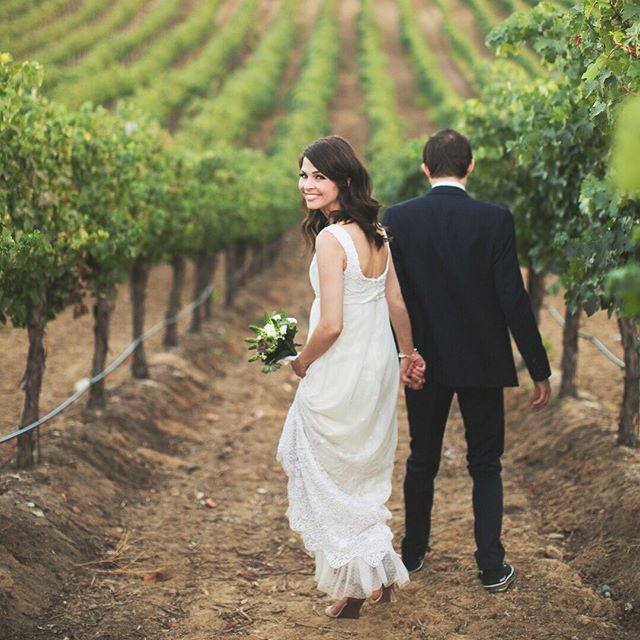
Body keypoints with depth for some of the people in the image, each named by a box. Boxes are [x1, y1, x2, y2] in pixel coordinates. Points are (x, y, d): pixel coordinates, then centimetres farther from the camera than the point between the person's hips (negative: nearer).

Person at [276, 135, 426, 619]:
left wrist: (302, 362, -6)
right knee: (367, 473, 22)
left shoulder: (331, 238, -23)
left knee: (331, 478, 11)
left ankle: (356, 584, 21)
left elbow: (331, 325, -24)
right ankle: (379, 575, 33)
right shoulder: (376, 233, 1)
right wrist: (409, 355, 22)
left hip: (340, 375, -8)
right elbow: (396, 303, 9)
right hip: (379, 366, 8)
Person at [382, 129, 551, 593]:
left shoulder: (398, 218, -7)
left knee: (422, 461, 18)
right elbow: (514, 300, -13)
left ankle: (413, 552, 28)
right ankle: (492, 567, 9)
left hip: (423, 361, 2)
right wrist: (539, 369, -5)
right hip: (483, 363, -1)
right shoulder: (495, 220, -12)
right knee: (486, 465, 10)